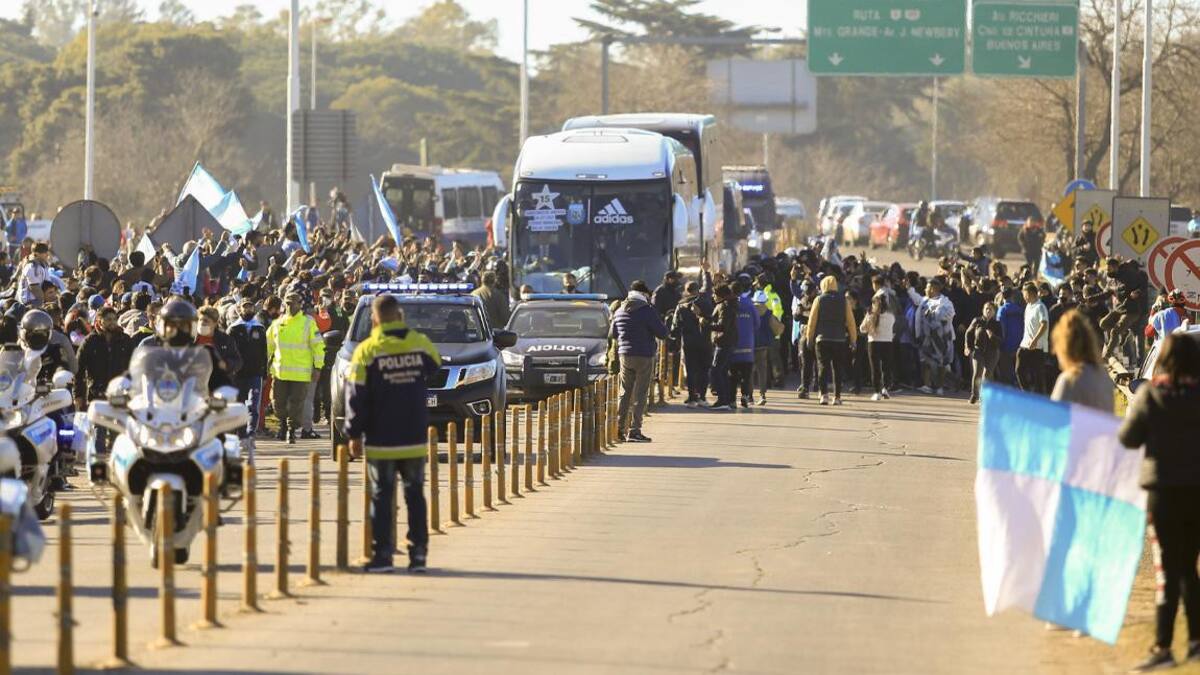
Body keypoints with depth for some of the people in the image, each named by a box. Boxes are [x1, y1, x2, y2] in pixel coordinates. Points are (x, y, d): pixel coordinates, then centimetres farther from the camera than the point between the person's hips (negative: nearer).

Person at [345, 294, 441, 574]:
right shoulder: (422, 344, -1)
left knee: (382, 498, 3)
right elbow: (435, 369, 20)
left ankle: (382, 554, 1)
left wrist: (354, 435, -2)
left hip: (381, 442, -3)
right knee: (415, 495, 11)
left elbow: (357, 396, -8)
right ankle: (418, 553, 8)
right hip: (415, 440, 3)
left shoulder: (367, 351, -9)